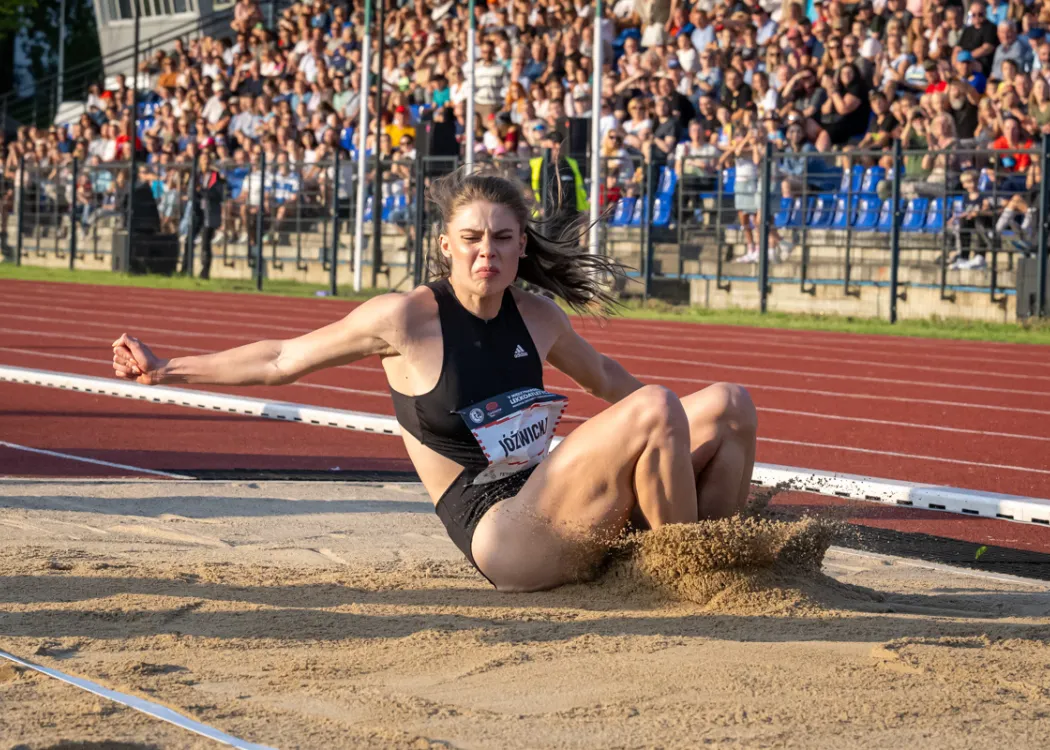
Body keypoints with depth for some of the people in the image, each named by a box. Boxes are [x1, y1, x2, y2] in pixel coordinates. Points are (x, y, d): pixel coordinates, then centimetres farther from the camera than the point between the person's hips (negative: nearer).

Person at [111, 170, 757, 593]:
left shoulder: (537, 318, 8)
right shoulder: (407, 319, -7)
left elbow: (603, 376, 29)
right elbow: (282, 360, 2)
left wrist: (668, 430, 31)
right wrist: (165, 370, 3)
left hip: (560, 510, 6)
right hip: (501, 535, -6)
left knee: (729, 405, -5)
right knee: (654, 410, -27)